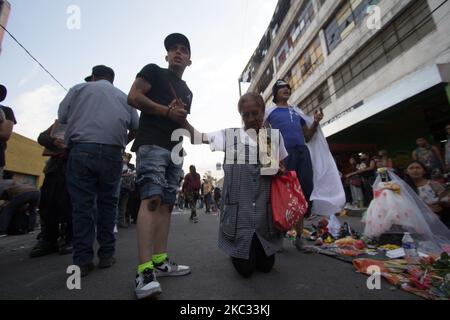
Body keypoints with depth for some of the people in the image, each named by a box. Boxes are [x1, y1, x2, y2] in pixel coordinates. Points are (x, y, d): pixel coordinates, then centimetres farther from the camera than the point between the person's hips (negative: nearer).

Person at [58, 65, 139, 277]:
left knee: (82, 204, 2)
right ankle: (106, 254, 12)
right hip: (112, 153, 1)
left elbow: (62, 118, 13)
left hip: (81, 150, 0)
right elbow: (136, 128, 12)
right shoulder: (123, 97, 18)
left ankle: (83, 260, 4)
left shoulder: (79, 89, 16)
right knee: (107, 202, 9)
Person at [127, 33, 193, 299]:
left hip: (175, 150, 7)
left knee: (166, 204, 3)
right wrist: (167, 111, -10)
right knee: (151, 199, -20)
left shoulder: (187, 92, 29)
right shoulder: (153, 71, 12)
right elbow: (133, 97, -3)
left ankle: (160, 261, 10)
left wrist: (181, 117, 7)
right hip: (152, 143, -7)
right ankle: (145, 270, -18)